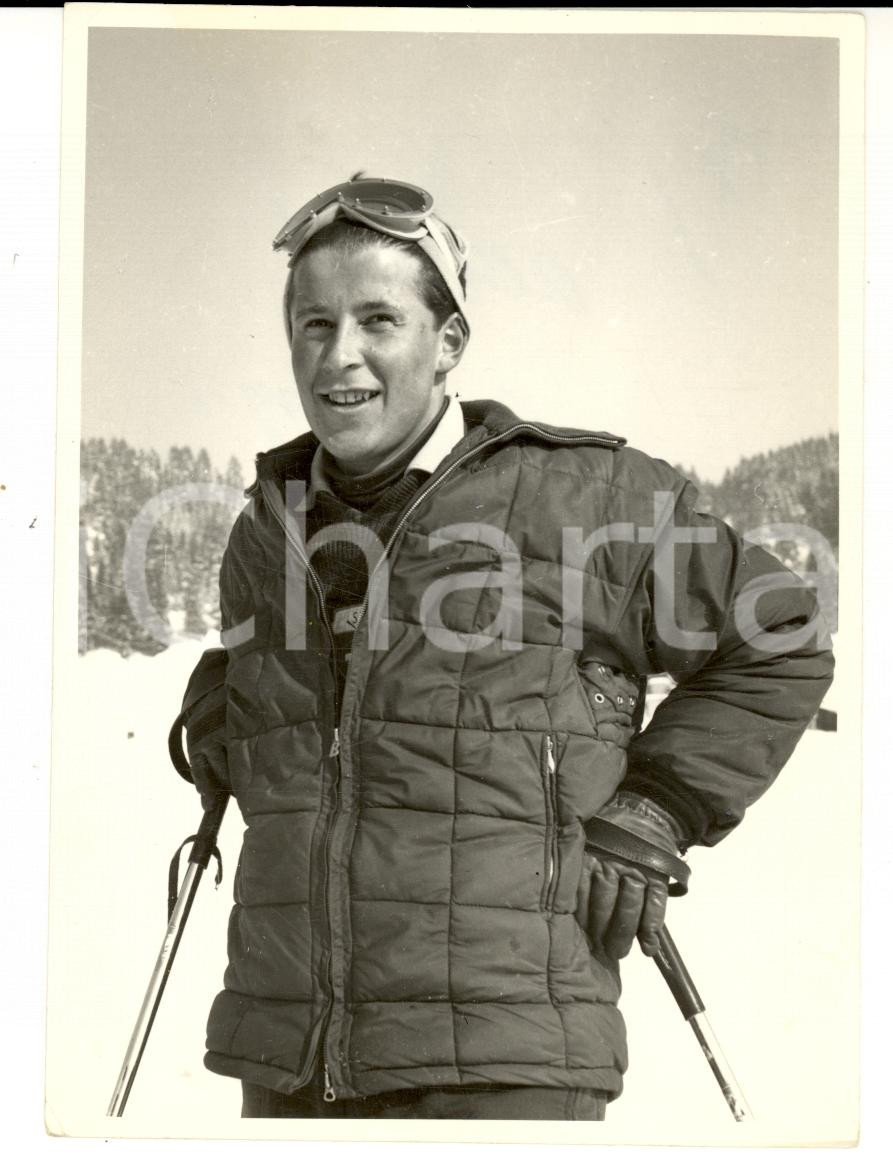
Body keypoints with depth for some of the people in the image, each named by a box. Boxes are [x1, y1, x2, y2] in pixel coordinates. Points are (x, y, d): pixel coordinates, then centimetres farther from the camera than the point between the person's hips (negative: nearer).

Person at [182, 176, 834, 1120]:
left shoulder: (584, 496, -4)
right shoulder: (267, 531, 13)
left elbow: (777, 648, 4)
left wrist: (649, 821, -4)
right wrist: (214, 743, 15)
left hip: (499, 1063, -5)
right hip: (288, 1051, 6)